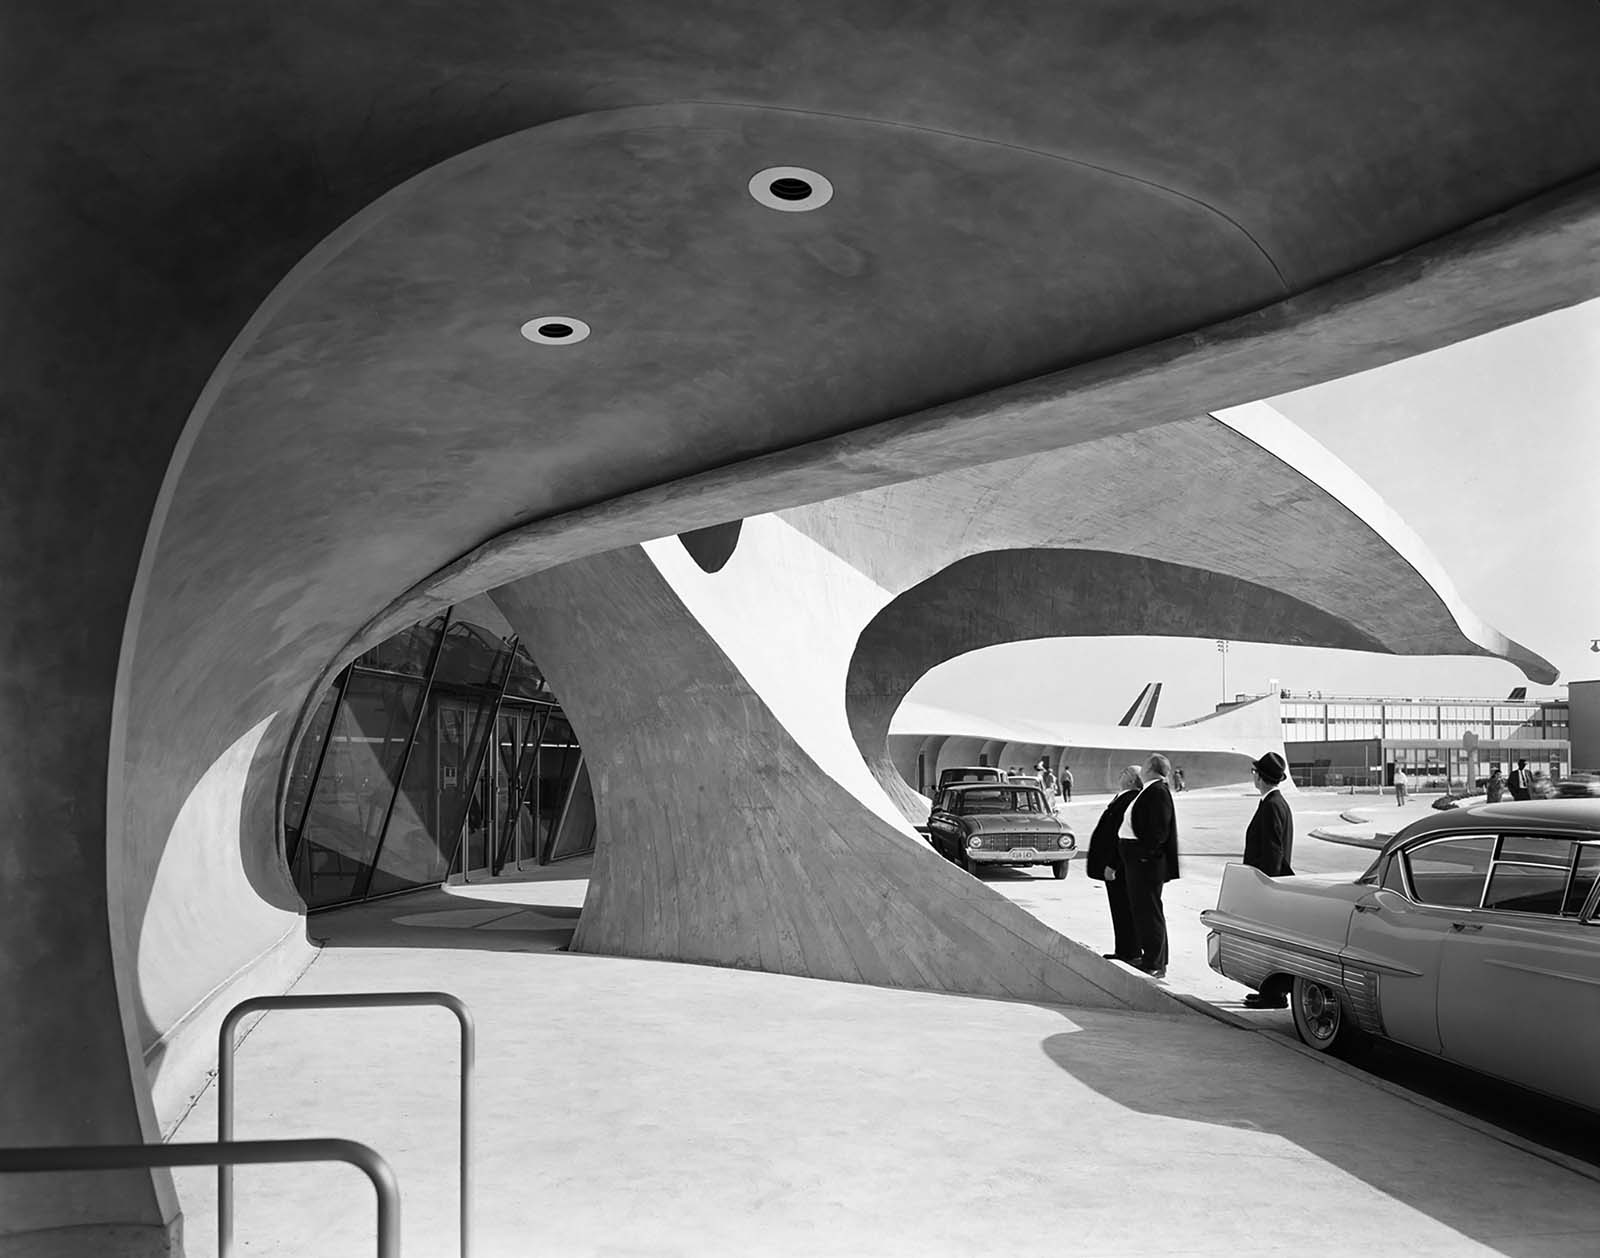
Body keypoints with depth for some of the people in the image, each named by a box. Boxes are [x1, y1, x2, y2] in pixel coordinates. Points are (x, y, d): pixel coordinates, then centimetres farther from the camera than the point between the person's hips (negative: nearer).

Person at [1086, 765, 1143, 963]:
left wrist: (1111, 865, -23)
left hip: (1120, 866, -10)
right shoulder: (1121, 798, 11)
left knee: (1123, 908, -1)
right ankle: (1123, 950, 25)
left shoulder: (1130, 801, -21)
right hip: (1113, 863, 10)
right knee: (1119, 908, 16)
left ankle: (1130, 953, 7)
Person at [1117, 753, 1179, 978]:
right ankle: (1149, 957, 29)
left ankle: (1156, 965, 5)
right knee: (1141, 908, 18)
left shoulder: (1158, 792, -17)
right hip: (1136, 860, 10)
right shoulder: (1148, 790, 13)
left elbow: (1159, 831, -24)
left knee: (1149, 911, -3)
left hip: (1147, 862, -10)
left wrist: (1144, 852, -21)